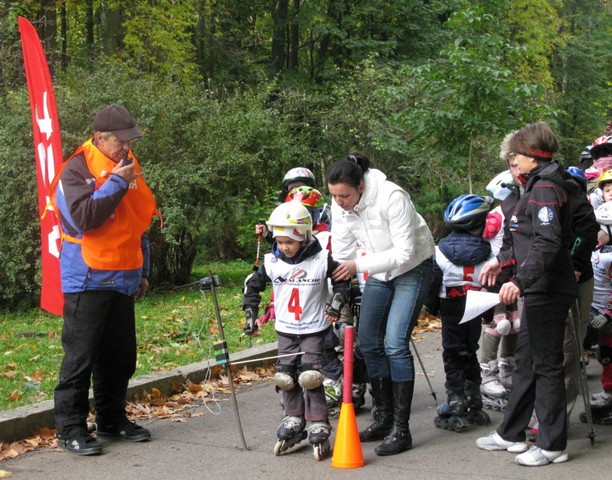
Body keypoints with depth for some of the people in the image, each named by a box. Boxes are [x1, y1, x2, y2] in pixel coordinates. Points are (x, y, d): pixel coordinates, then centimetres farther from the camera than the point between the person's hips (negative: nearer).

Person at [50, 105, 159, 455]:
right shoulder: (77, 170, -9)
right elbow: (83, 218, -23)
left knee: (121, 357, 11)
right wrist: (115, 184, -19)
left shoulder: (130, 169, 14)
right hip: (88, 280, -7)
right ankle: (71, 428, 0)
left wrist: (142, 271, 22)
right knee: (81, 356, -5)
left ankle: (112, 420, 23)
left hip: (122, 280, 7)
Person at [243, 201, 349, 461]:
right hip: (285, 330, 4)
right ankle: (293, 422, 20)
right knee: (286, 377, 4)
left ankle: (319, 429, -4)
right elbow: (253, 285, 8)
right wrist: (250, 313, 2)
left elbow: (342, 281, 1)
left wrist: (337, 304, -11)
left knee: (310, 377, -11)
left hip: (314, 329, -4)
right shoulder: (272, 262, -4)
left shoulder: (322, 260, -12)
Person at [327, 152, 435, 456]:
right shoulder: (340, 206, -11)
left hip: (413, 268, -7)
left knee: (395, 344, -16)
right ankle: (383, 419, 20)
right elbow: (342, 254, -3)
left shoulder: (391, 197, -30)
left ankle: (401, 429, -9)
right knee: (368, 343, 6)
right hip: (379, 272, 7)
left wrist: (359, 265, -36)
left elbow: (404, 253, -31)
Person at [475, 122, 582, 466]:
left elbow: (547, 244, -27)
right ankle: (511, 434, 27)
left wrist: (520, 281, -32)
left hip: (548, 292, -11)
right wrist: (502, 259, 32)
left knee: (546, 366, -4)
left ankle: (553, 446, 4)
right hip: (540, 292, 11)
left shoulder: (544, 189, -16)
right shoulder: (540, 185, 15)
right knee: (526, 361, 17)